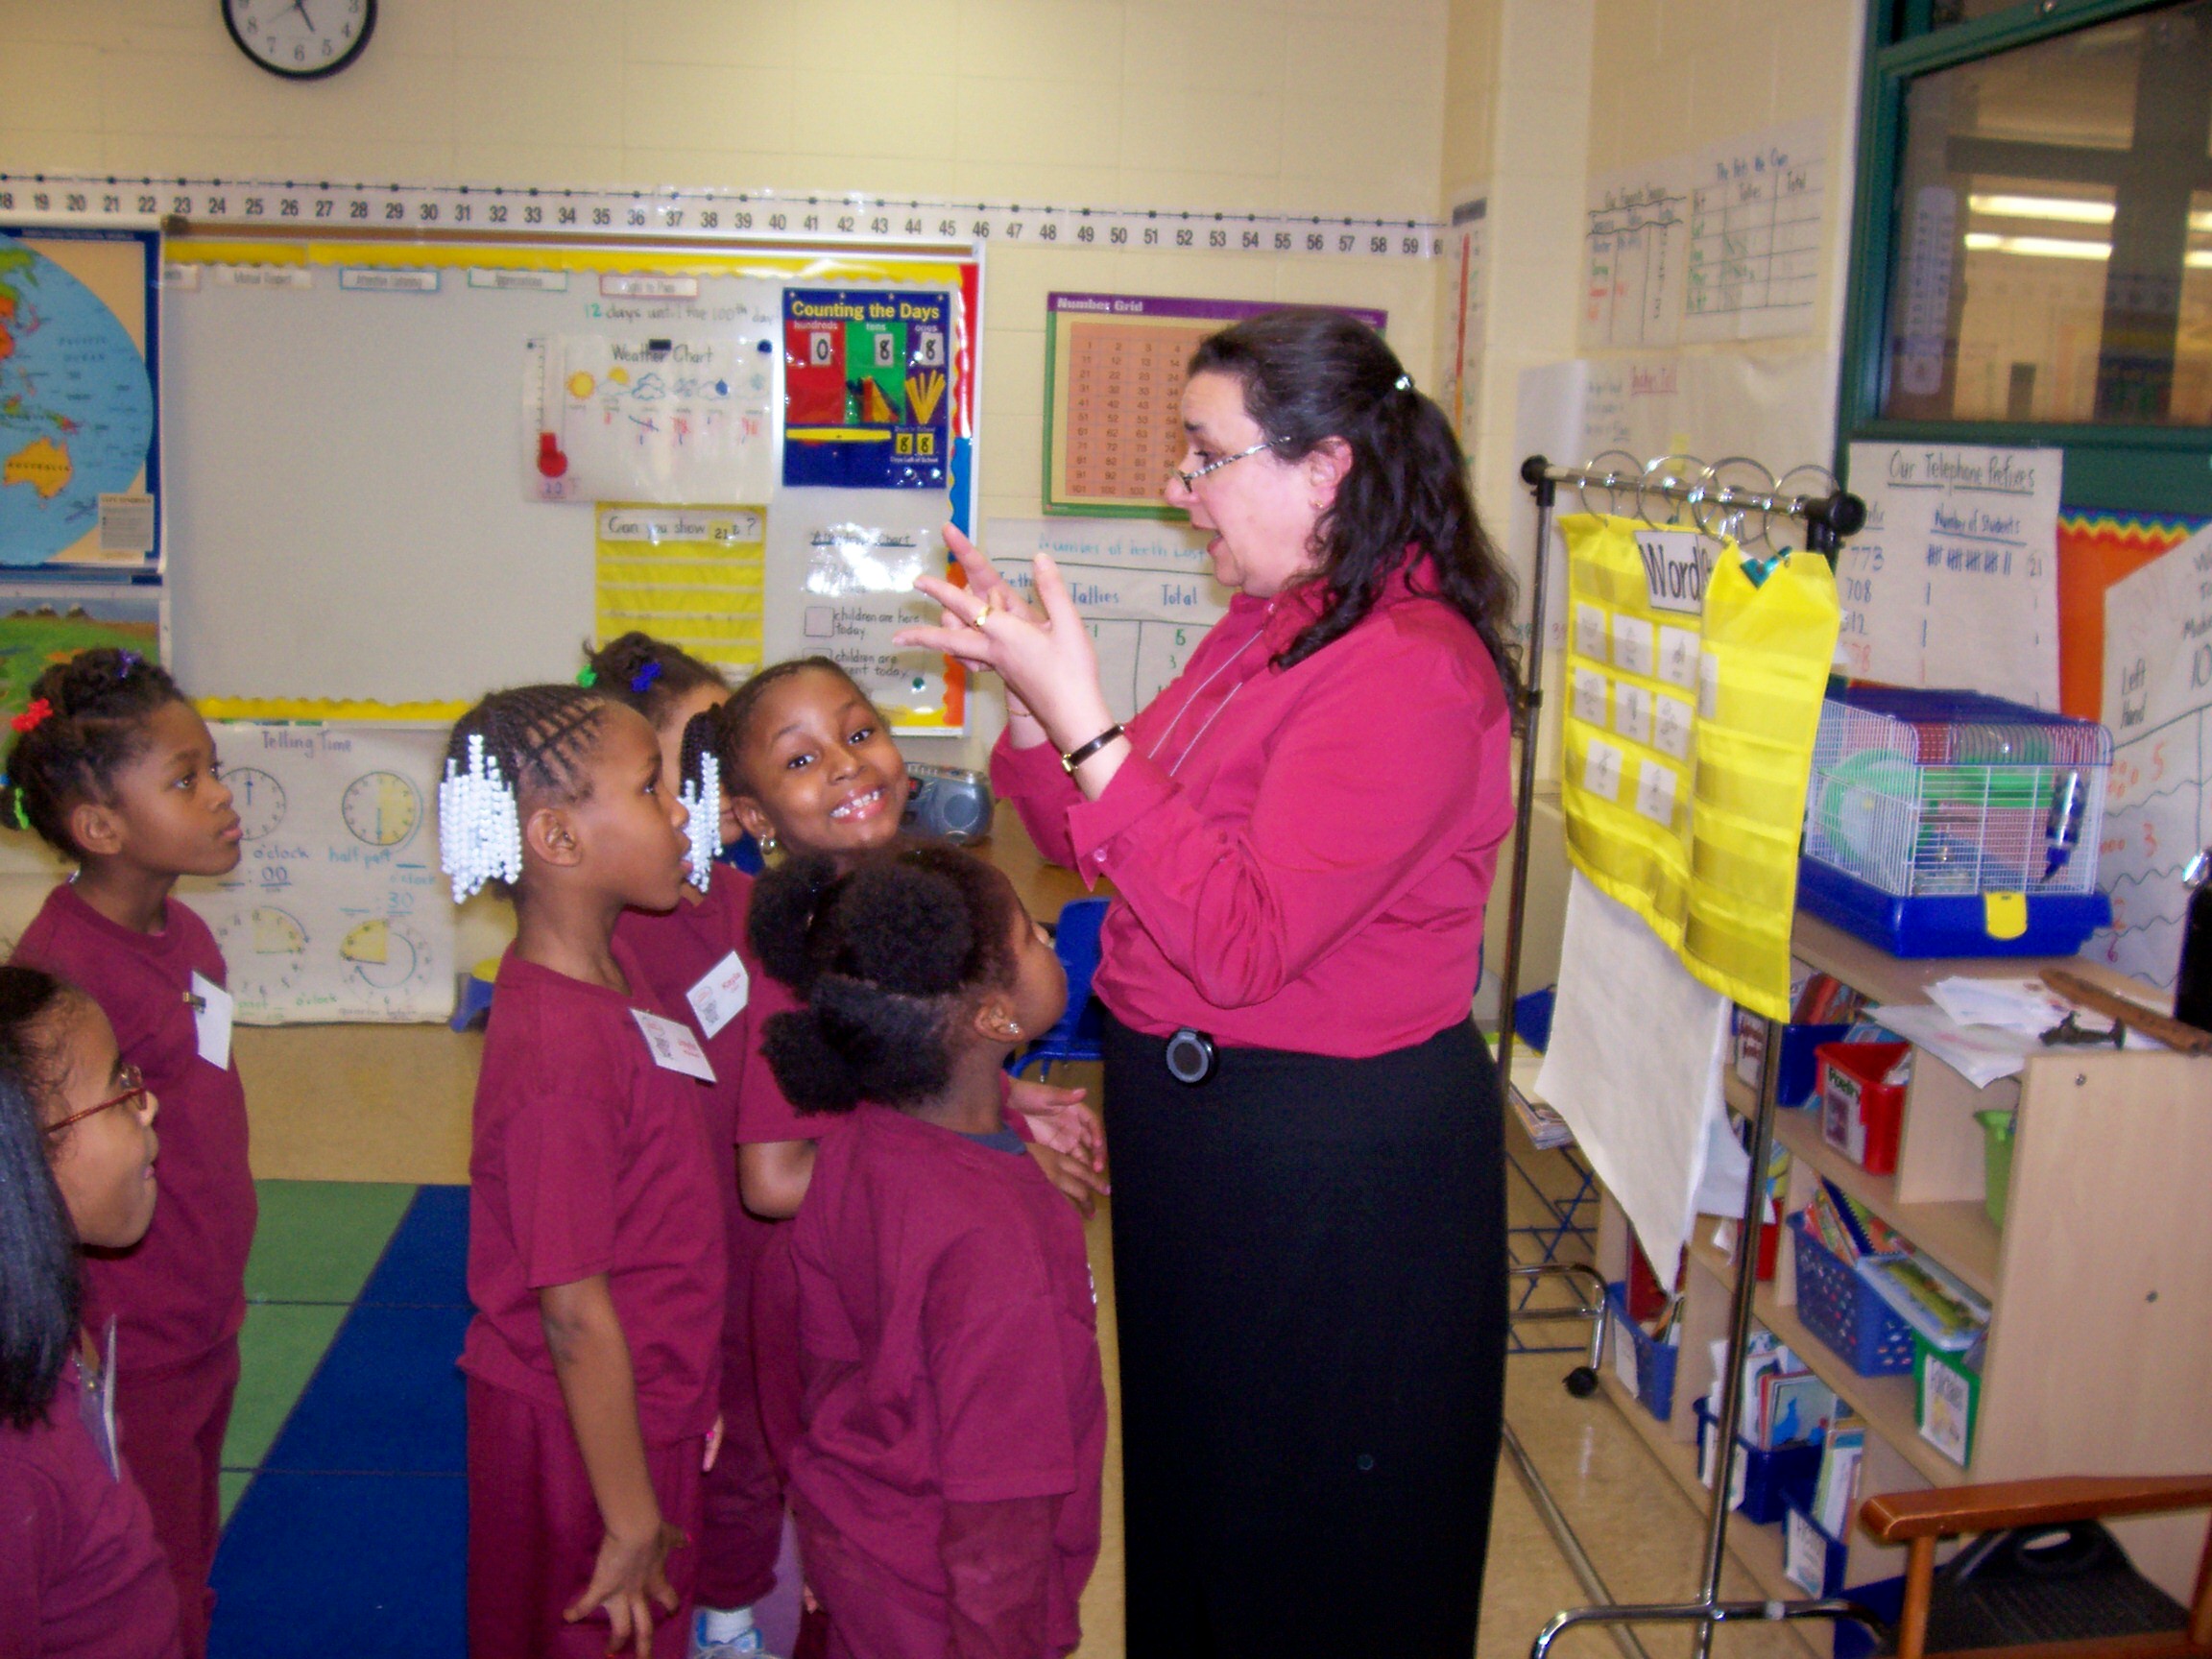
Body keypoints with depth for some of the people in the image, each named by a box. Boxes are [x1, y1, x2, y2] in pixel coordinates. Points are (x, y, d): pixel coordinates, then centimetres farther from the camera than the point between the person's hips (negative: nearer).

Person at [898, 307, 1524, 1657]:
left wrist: (1084, 722, -29)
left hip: (1334, 1159, -9)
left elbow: (1238, 942, -29)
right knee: (1192, 1488, 25)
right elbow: (1109, 851, 10)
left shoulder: (1410, 675, -22)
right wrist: (1025, 692, -4)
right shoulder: (1268, 625, 7)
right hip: (1198, 1117, 9)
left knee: (1309, 1543, 12)